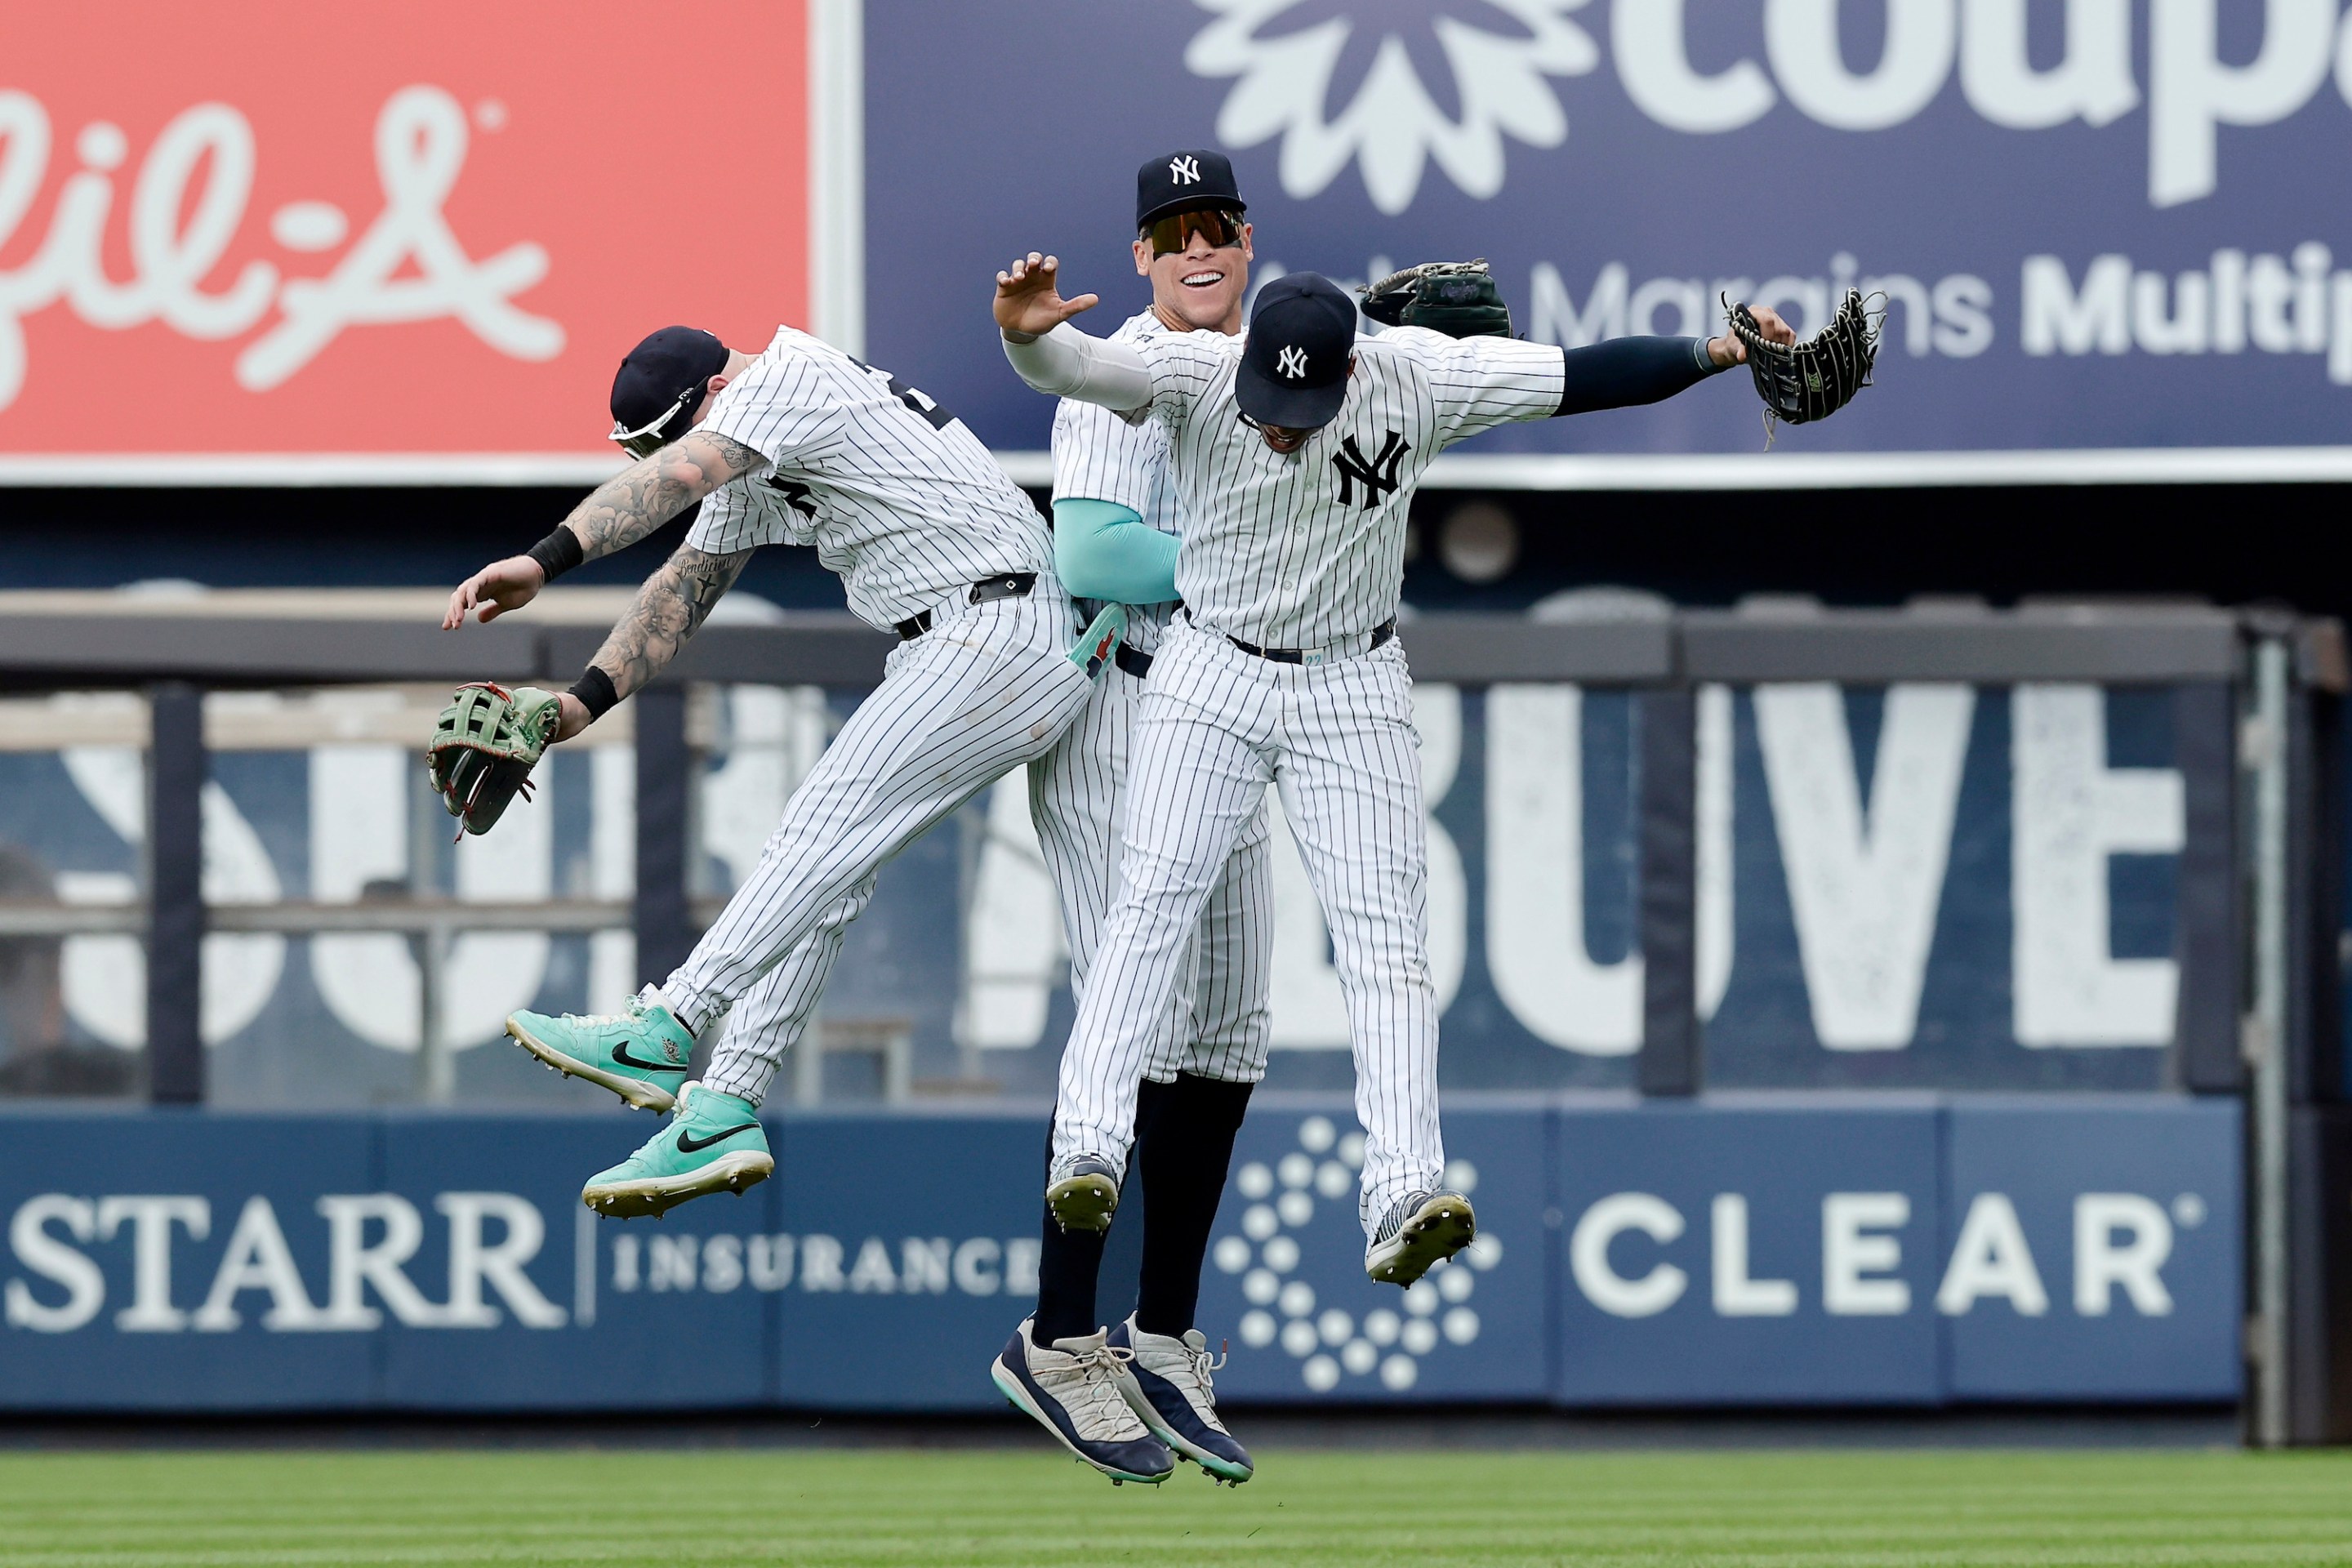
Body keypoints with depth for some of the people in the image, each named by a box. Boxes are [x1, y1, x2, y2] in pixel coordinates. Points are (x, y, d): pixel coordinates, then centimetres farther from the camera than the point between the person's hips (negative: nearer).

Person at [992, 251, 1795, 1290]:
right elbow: (1074, 367, -35)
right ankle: (1090, 1148, -17)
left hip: (1353, 689, 1)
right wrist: (1027, 336, -57)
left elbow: (1584, 377, -9)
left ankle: (1401, 1201, -18)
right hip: (1212, 675, -1)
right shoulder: (1194, 376, -18)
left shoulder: (1418, 380, -14)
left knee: (1384, 928, -10)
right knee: (1153, 899, -16)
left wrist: (1719, 355, -15)